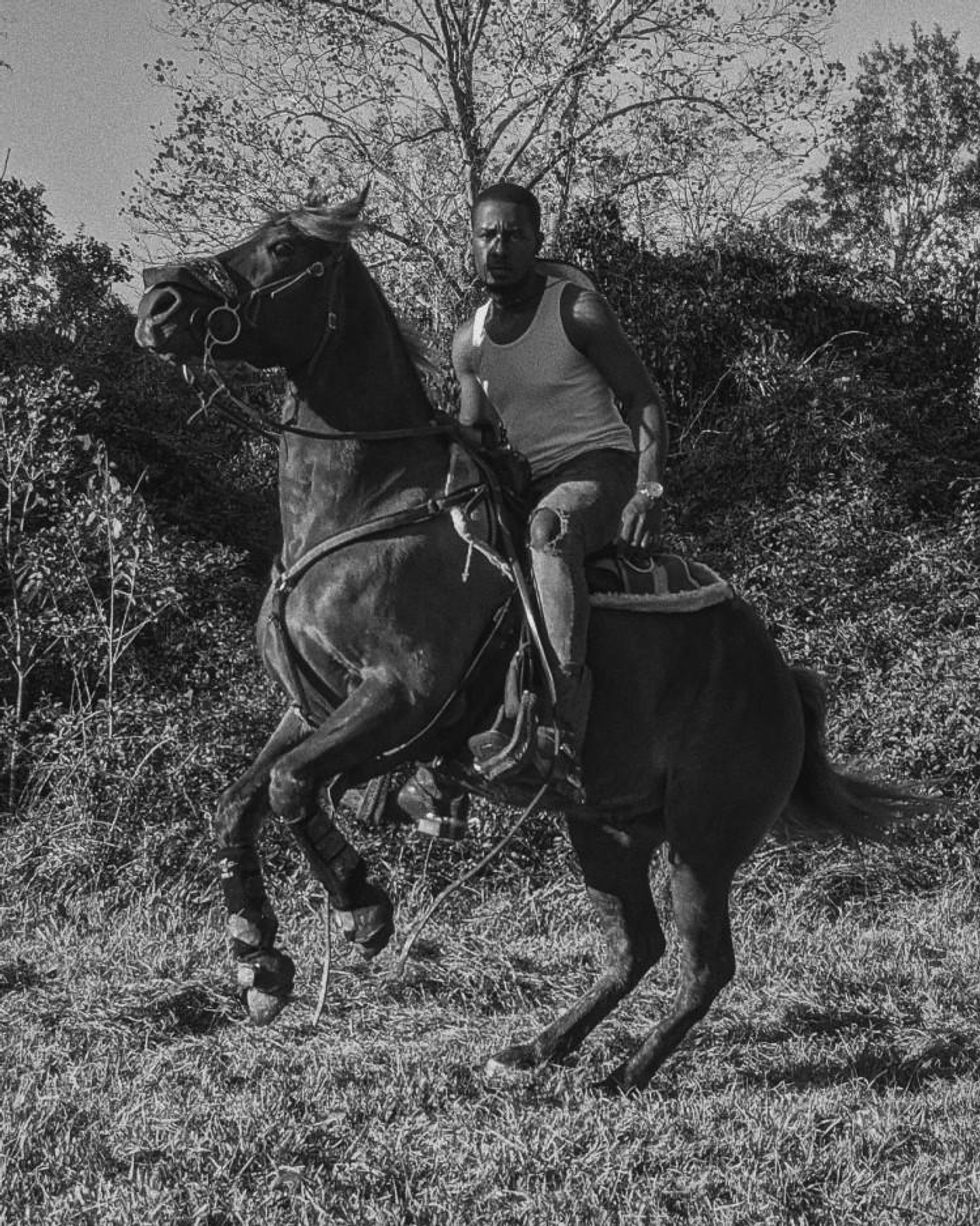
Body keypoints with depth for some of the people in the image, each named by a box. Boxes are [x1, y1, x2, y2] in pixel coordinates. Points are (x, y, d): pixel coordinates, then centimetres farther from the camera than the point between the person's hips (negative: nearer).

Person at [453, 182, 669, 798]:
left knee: (549, 528, -39)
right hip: (533, 485, 8)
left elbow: (645, 401, -9)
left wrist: (649, 490, -23)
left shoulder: (579, 310, -8)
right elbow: (473, 441, 17)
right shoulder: (470, 341, 10)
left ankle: (564, 733, -54)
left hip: (602, 468, -8)